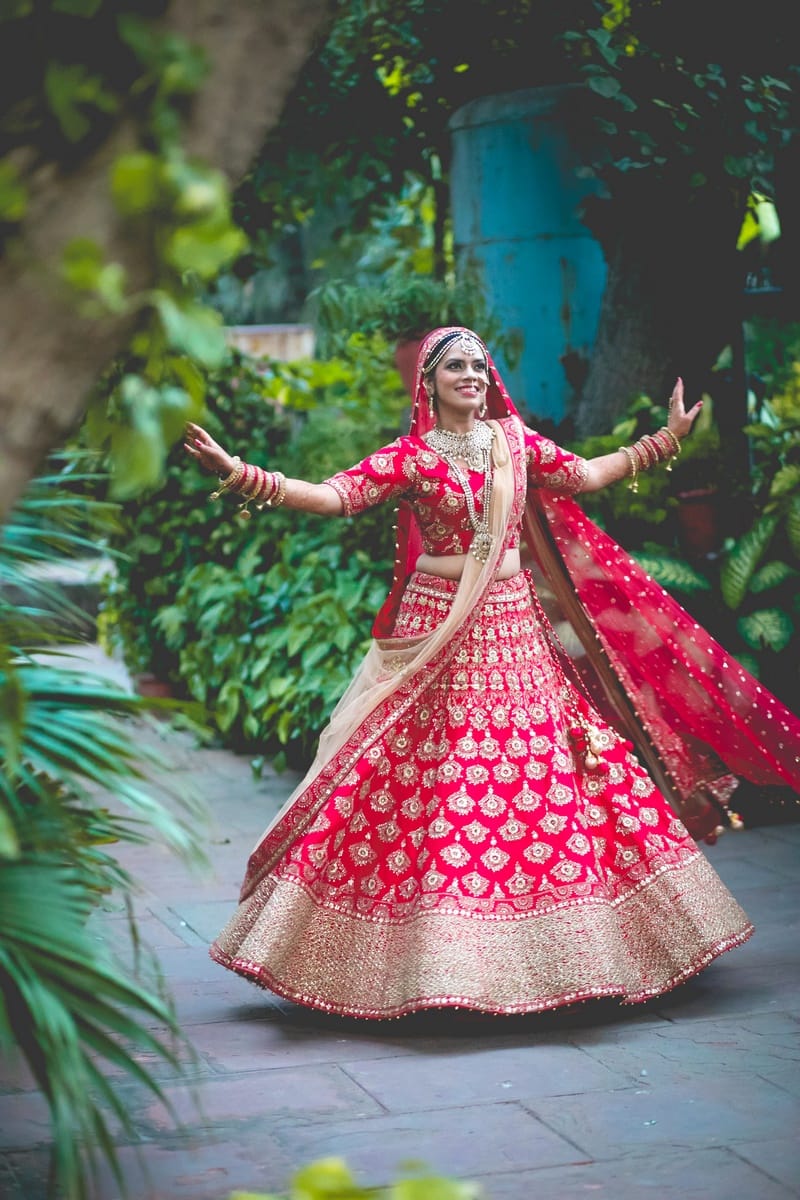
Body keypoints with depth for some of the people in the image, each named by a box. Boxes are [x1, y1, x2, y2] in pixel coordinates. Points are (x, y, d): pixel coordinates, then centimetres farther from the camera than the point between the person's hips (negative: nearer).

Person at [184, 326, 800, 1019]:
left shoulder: (516, 443, 9)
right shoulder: (411, 457, -4)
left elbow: (587, 475, 17)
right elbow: (334, 496, -14)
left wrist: (668, 439, 19)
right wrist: (239, 474, -25)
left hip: (515, 629, 4)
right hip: (438, 634, -4)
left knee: (542, 774, 3)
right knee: (433, 786, -5)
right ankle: (429, 956, 5)